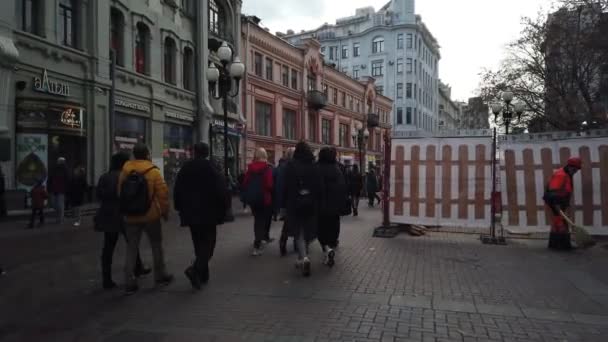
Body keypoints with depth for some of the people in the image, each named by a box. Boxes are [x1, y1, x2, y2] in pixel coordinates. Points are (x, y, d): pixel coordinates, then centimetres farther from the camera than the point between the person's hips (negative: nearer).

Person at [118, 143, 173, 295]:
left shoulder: (125, 172, 2)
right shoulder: (153, 171, -10)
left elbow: (120, 194, 7)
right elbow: (163, 193, -12)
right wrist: (165, 212, 0)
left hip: (131, 217, 3)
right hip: (151, 216, -3)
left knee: (131, 248, 8)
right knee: (156, 245, 13)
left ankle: (129, 282, 6)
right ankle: (160, 276, 24)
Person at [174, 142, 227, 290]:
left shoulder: (185, 169, 4)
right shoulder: (212, 170, -11)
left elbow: (177, 192, 9)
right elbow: (221, 193, -11)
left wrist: (181, 209, 18)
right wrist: (221, 211, 0)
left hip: (191, 214, 5)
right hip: (208, 215, -5)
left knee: (199, 244, 15)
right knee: (208, 243, 2)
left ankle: (203, 275, 20)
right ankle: (195, 269, -19)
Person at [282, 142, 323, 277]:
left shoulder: (291, 166, -8)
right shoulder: (314, 166, 0)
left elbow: (287, 186, -9)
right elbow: (319, 187, 0)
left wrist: (284, 203, -2)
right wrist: (318, 203, 7)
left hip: (295, 203, -3)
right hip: (311, 203, 3)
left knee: (299, 230, 3)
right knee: (307, 230, 15)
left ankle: (304, 257, -18)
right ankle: (301, 258, 27)